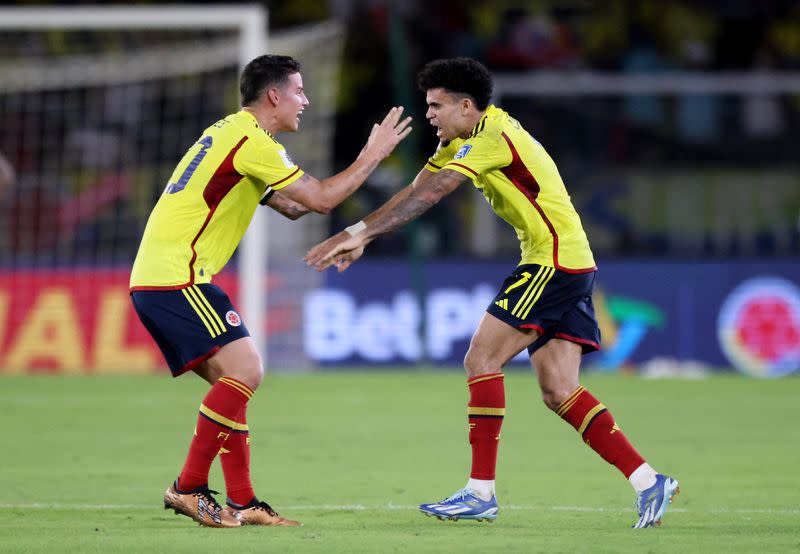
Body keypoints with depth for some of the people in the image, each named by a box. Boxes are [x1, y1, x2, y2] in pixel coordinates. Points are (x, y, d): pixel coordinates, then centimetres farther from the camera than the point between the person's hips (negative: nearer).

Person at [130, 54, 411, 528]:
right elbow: (321, 200, -12)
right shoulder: (251, 140, -11)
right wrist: (373, 155, 0)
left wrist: (368, 159, 21)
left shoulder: (233, 134, 21)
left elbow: (292, 204, 27)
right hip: (176, 278, -11)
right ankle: (189, 487, -14)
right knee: (245, 370, -16)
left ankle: (242, 503, 9)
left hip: (154, 280, 11)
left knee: (233, 381, 11)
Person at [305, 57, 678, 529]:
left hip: (555, 260, -10)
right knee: (559, 392, 3)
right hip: (571, 266, 10)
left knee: (483, 359, -9)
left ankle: (481, 492, -9)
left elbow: (427, 197, -20)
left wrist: (360, 232, -19)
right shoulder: (463, 141, 16)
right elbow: (414, 193, 15)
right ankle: (649, 481, -1)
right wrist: (360, 238, 6)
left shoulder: (492, 136, -15)